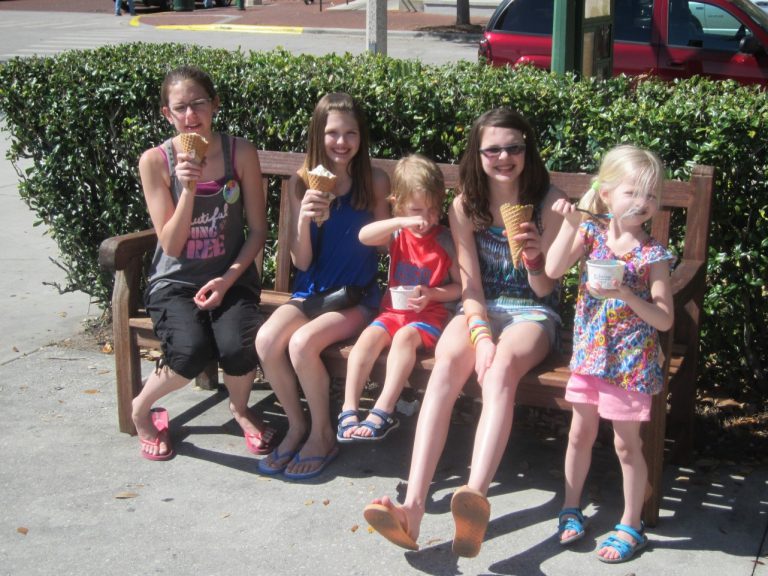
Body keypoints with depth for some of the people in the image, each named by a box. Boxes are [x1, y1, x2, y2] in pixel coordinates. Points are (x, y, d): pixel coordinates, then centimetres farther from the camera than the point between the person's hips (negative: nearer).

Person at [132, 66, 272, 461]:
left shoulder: (240, 153, -5)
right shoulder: (155, 161, -8)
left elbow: (257, 230, -1)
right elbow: (171, 246, -10)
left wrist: (228, 279, -14)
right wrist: (188, 188, -23)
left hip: (231, 277, 1)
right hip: (175, 281, -1)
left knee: (237, 347, -28)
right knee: (192, 351, -30)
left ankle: (240, 408, 8)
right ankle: (141, 408, 4)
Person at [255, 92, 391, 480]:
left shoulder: (375, 182, -4)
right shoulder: (304, 184, 0)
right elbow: (301, 261, -3)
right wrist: (304, 219, -20)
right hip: (310, 292, 3)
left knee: (302, 343, -28)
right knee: (266, 340, -25)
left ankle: (322, 433, -4)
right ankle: (295, 426, -1)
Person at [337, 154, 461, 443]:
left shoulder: (446, 241, -1)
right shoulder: (397, 235, 6)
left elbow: (460, 286, 1)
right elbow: (364, 236, -15)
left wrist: (432, 294, -17)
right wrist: (401, 222, -29)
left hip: (432, 311, -3)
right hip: (394, 308, 3)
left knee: (405, 336, -34)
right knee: (369, 337, -25)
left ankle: (382, 412, -36)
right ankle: (349, 411, -26)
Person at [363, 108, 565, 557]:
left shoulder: (550, 203, -4)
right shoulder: (465, 205, 2)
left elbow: (543, 289, -3)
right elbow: (470, 283, -3)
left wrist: (534, 257, -26)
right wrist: (481, 335, -21)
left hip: (532, 312, -1)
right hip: (480, 308, 2)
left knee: (500, 369, -37)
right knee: (446, 365, -33)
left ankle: (476, 496, -57)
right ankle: (412, 509, -45)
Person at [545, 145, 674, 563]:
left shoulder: (653, 254, -11)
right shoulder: (592, 233, -2)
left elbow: (664, 320, -14)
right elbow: (553, 270, -13)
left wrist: (626, 294, -28)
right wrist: (570, 224, -20)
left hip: (631, 362, -3)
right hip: (589, 353, 4)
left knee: (626, 443, 6)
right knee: (580, 433, 16)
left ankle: (631, 526, 23)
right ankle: (571, 509, 35)